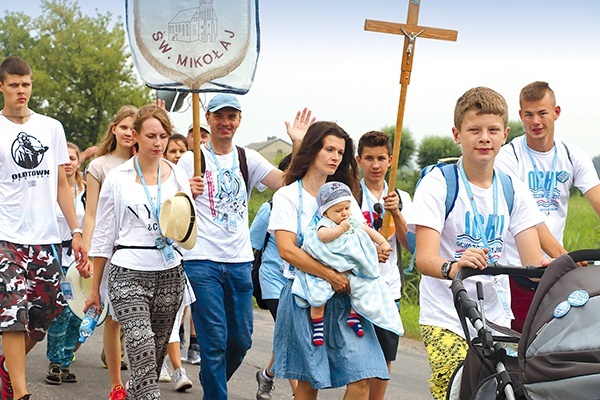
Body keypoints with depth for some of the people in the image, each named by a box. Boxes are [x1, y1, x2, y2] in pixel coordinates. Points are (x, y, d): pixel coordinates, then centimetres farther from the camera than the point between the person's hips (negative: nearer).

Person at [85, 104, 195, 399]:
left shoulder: (177, 176, 9)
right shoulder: (117, 178, 3)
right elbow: (103, 235, 7)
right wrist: (95, 288, 6)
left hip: (170, 274, 3)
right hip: (129, 274, -3)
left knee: (156, 353, 9)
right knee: (143, 352, -17)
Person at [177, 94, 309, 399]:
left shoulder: (248, 159, 11)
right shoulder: (191, 160, 1)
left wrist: (298, 145, -10)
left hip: (239, 262, 4)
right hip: (202, 262, -4)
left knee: (241, 340, 10)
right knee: (215, 341, -7)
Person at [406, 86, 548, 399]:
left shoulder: (513, 190, 6)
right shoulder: (438, 183, -7)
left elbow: (533, 261, -2)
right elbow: (424, 257, -18)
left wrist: (554, 267, -26)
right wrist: (453, 268, -41)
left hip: (497, 319, 5)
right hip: (446, 320, -4)